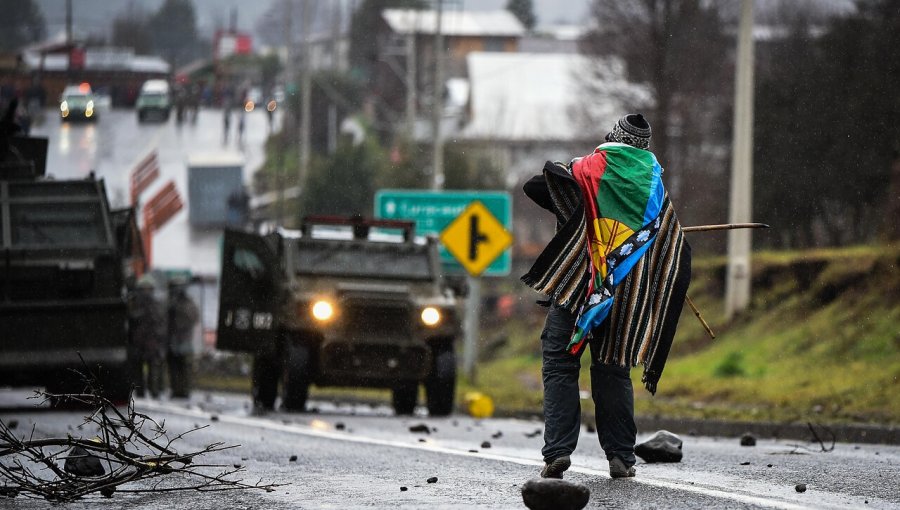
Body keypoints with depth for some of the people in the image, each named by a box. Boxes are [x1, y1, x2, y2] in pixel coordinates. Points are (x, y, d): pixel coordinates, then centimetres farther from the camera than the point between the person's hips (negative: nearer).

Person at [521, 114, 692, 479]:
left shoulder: (589, 170, 1)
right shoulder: (655, 188, 11)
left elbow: (534, 187, 2)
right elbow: (678, 253, 12)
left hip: (576, 284, -3)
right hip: (626, 298, 3)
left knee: (559, 367, 1)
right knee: (614, 372, 12)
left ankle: (557, 450, -12)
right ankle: (621, 456, 6)